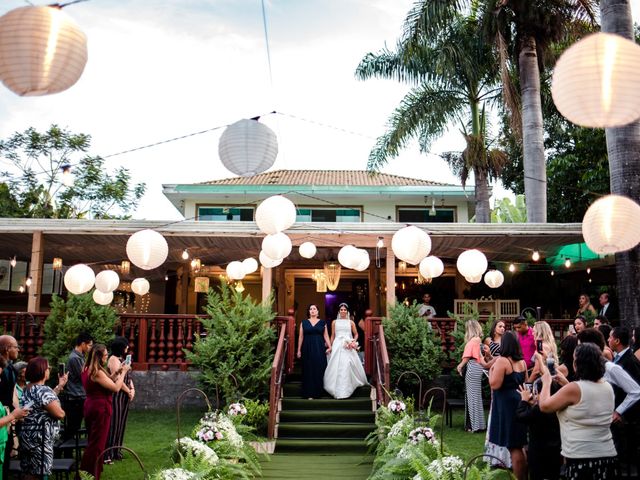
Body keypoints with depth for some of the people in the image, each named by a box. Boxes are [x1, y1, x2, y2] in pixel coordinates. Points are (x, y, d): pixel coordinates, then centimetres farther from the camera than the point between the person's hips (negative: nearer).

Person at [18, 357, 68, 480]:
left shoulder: (28, 389, 10)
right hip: (40, 439, -10)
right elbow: (60, 414, -19)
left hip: (28, 437, 10)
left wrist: (60, 386, 21)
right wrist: (61, 411, 2)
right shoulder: (43, 390, -20)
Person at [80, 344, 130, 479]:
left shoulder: (87, 369, 8)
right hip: (100, 408, -10)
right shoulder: (97, 372, -21)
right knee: (97, 443, 0)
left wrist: (116, 373, 11)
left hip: (91, 406, 10)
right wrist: (123, 373, -9)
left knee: (93, 441, 20)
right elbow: (116, 388, -20)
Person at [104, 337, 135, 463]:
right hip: (116, 396, -9)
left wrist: (132, 389, 3)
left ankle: (115, 451, 21)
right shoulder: (114, 359, -12)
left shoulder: (122, 359, 16)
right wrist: (129, 391, -9)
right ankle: (107, 454, -2)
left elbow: (128, 376, 18)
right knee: (113, 424, -7)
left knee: (120, 424, 12)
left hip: (124, 396, 9)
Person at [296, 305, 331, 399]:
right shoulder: (304, 322, 6)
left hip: (319, 349, 0)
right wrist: (299, 350, 2)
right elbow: (301, 337, 6)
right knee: (309, 370, 0)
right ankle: (310, 393, 3)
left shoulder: (322, 322, 7)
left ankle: (318, 392, 10)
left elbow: (326, 336, 4)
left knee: (319, 369, 0)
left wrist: (329, 346, -8)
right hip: (307, 349, 0)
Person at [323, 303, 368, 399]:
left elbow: (356, 334, 13)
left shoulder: (351, 322, 9)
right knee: (337, 366, -7)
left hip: (348, 346, 0)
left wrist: (353, 342, -4)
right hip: (337, 345, 0)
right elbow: (332, 335, 11)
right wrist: (331, 346, 5)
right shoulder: (335, 322, 10)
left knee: (347, 365, -7)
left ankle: (345, 390, 2)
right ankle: (338, 390, -2)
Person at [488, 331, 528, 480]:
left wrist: (491, 370, -5)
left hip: (507, 404, -8)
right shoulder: (522, 362, 8)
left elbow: (494, 384, -19)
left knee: (513, 446, 0)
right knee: (519, 444, 18)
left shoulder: (502, 361, -15)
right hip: (519, 402, 8)